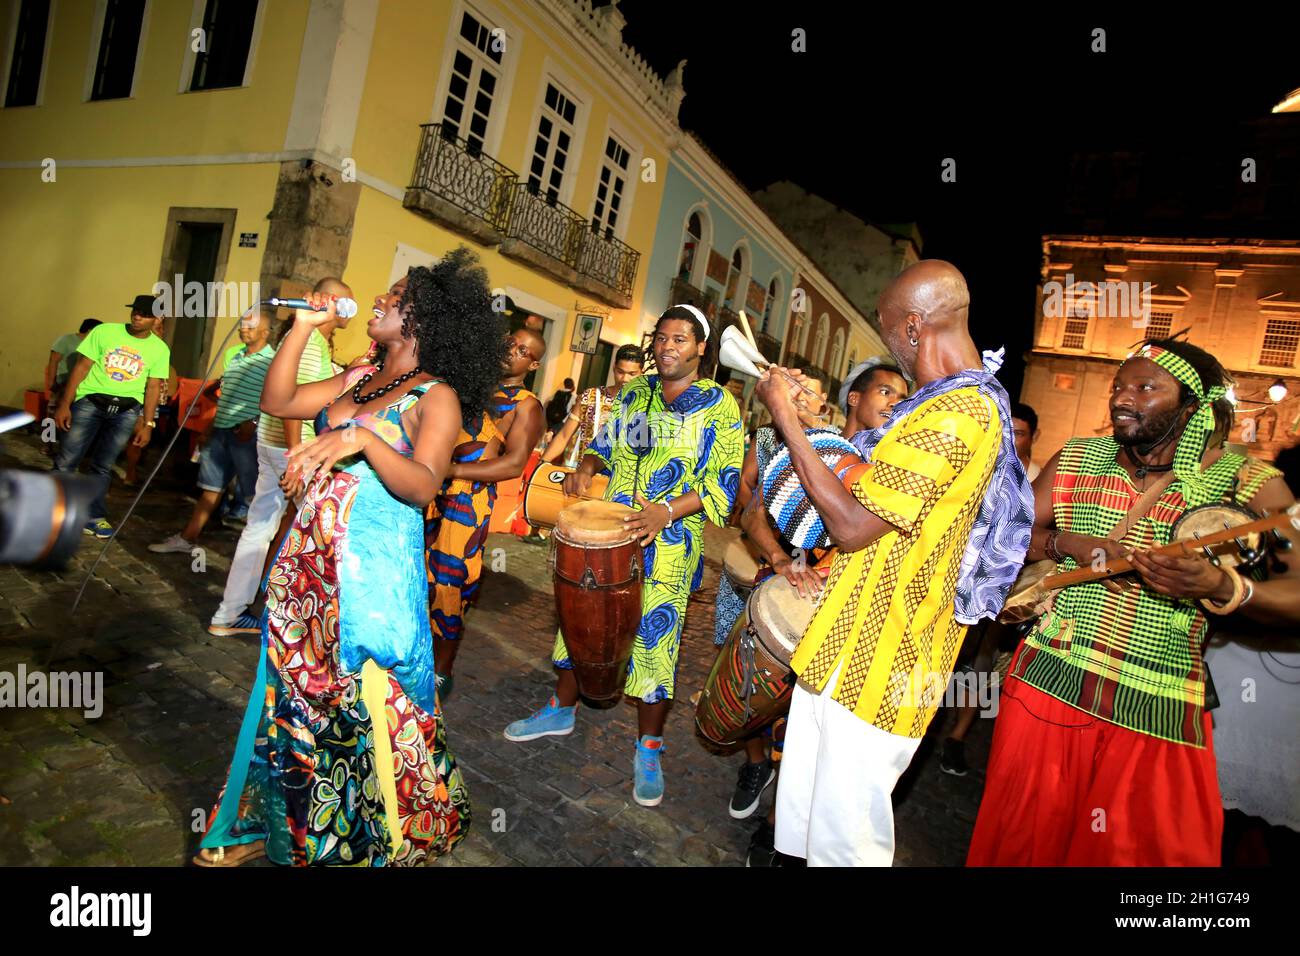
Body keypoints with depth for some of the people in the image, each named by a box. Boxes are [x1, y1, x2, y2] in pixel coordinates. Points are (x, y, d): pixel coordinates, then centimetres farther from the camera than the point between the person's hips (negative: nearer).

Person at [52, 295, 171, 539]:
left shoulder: (160, 349, 3)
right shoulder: (104, 331, 0)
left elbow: (152, 388, 5)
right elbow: (81, 367, 0)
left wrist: (147, 423, 1)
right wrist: (64, 404, -4)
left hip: (127, 411, 1)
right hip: (90, 401, -1)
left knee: (102, 466, 7)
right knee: (67, 460, -1)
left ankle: (94, 517, 18)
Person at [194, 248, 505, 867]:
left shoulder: (437, 396, -9)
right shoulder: (359, 377, 13)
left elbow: (422, 486, -22)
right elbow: (276, 402, 11)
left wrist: (362, 438, -36)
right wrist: (304, 327, 9)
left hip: (372, 565, -7)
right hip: (310, 554, 7)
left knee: (360, 697, 3)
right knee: (293, 688, 17)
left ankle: (365, 837, 29)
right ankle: (276, 822, 40)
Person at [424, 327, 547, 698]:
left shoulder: (526, 405, -3)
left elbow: (514, 464, -14)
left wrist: (450, 470, -18)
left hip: (469, 499, -5)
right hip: (433, 491, 5)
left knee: (447, 585, 1)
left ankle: (441, 673, 18)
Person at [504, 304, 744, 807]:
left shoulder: (718, 403, -5)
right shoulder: (634, 392, 10)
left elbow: (723, 483, -10)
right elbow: (605, 443, 20)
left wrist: (666, 512, -23)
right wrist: (587, 468, -3)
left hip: (669, 543, -5)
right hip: (607, 532, 5)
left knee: (654, 635, 2)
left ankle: (649, 749, 19)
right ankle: (562, 709, 36)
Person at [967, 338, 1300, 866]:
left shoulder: (1249, 484, -4)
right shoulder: (1075, 458, 5)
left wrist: (1220, 587, -27)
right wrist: (1069, 544, -11)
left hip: (1160, 714, -1)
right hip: (1045, 684, 2)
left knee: (1145, 850, 11)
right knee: (1020, 840, 12)